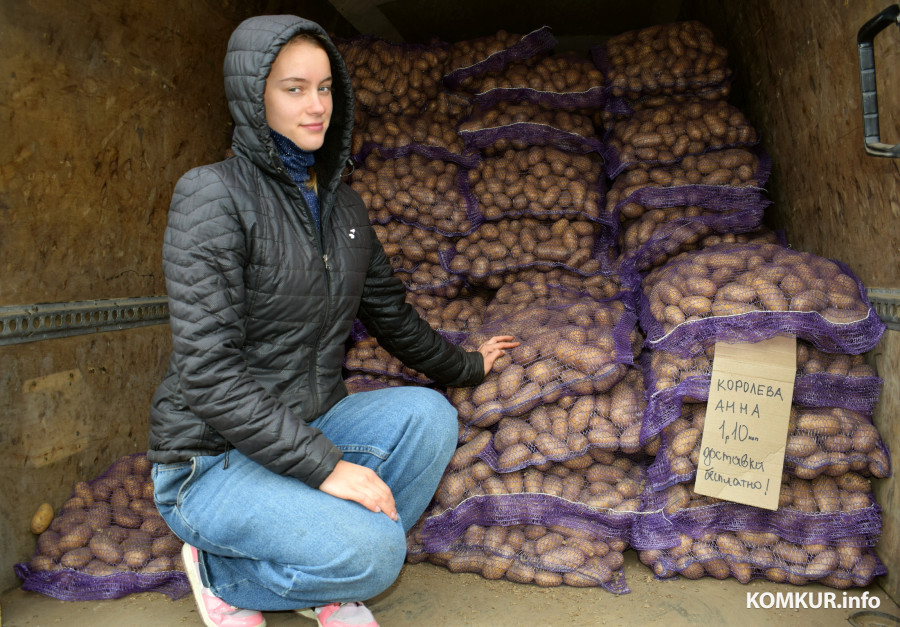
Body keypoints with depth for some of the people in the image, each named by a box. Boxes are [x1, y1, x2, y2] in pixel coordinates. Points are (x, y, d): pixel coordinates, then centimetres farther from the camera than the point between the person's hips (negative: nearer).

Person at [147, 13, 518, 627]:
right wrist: (325, 466, -25)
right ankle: (221, 572, 5)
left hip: (312, 425, 7)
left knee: (428, 413, -18)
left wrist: (467, 366, 25)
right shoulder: (212, 195, -16)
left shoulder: (343, 204, 6)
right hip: (213, 459, -7)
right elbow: (208, 370, -23)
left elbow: (391, 313, 18)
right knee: (372, 552, -27)